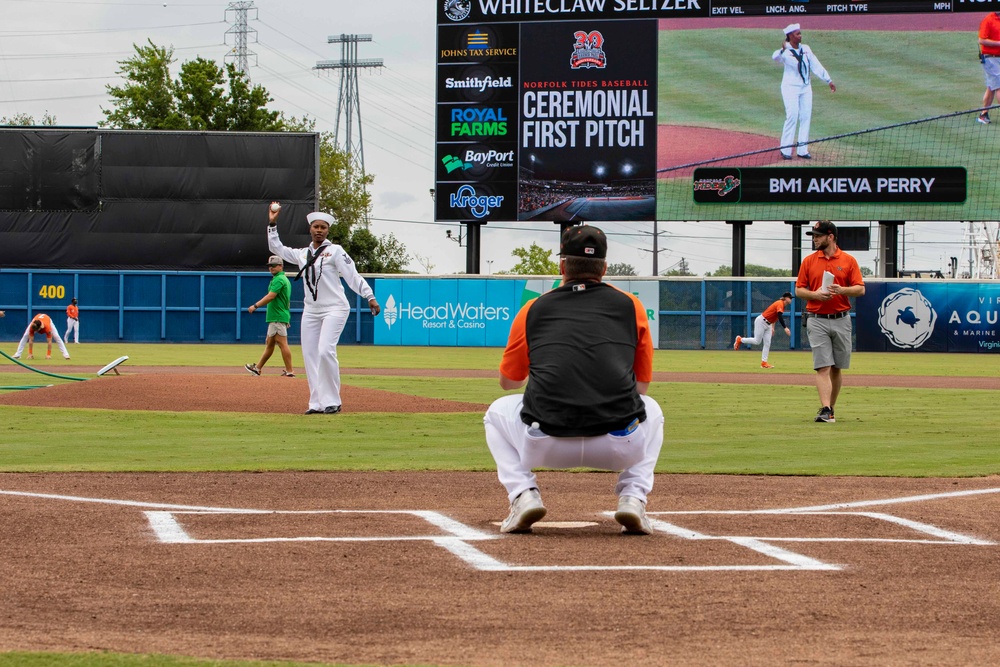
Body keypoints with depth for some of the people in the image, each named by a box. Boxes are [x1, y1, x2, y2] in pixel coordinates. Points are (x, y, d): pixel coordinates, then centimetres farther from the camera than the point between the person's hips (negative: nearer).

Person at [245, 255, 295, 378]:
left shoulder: (278, 279, -12)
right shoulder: (284, 279, 19)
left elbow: (271, 296, -22)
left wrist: (255, 306, -19)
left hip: (278, 318, -11)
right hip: (274, 318, 11)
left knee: (282, 343, -10)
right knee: (269, 343, 16)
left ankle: (290, 371, -11)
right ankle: (258, 368, 24)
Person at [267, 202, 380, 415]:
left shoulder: (335, 251, -2)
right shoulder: (302, 254, 14)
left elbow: (353, 276, -9)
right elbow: (276, 248, 22)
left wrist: (369, 296, -19)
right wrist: (272, 224, 14)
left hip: (334, 308, -6)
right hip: (311, 310, 6)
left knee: (325, 351, -19)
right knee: (309, 355, 1)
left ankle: (332, 401, -14)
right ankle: (317, 403, 5)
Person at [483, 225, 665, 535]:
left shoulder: (534, 309, 16)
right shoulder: (630, 306, 16)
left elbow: (508, 381, 30)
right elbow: (642, 385, 24)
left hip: (546, 446, 0)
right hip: (620, 446, 0)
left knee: (498, 412, 33)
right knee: (650, 409, 36)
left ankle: (523, 495, 10)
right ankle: (633, 497, 14)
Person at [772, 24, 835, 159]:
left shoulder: (806, 49, 5)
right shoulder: (785, 52, -13)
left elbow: (816, 66, 9)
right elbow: (775, 58, -36)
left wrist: (829, 80, 6)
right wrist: (782, 50, -57)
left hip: (806, 87, 6)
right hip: (790, 87, -6)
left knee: (806, 117, 5)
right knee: (792, 116, -12)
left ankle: (802, 150, 10)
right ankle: (785, 150, -6)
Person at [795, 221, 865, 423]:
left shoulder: (848, 261, 3)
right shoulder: (808, 261, 6)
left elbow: (860, 289, 0)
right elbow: (798, 290, 6)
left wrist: (843, 290, -19)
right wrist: (814, 294, -13)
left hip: (841, 320, 1)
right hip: (817, 321, -1)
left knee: (837, 368, 9)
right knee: (823, 367, -10)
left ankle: (831, 407, 20)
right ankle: (825, 410, -19)